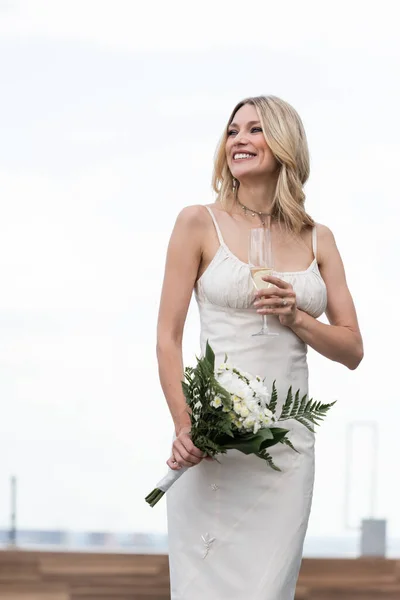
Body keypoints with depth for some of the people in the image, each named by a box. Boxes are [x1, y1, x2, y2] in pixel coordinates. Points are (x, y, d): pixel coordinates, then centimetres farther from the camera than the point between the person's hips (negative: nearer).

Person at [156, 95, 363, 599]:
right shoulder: (200, 224, 2)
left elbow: (352, 350, 13)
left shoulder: (317, 240, 12)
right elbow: (167, 338, -2)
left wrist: (295, 318, -7)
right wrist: (184, 427, -15)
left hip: (288, 443, 3)